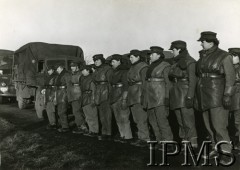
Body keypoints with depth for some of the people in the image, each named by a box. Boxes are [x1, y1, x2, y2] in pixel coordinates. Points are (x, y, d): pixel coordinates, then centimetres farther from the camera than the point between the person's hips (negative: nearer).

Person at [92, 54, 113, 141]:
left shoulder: (108, 69, -8)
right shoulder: (96, 71, 17)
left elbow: (110, 82, -13)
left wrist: (110, 94, -18)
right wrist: (95, 95, 18)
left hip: (105, 93, -8)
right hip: (98, 94, 8)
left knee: (107, 114, -5)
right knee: (101, 114, 11)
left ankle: (107, 134, 0)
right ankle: (104, 132, 19)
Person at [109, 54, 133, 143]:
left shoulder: (124, 71, -11)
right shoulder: (114, 72, 16)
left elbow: (126, 86, -17)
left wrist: (124, 99, -22)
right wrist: (111, 98, 16)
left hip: (121, 96, -9)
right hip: (114, 97, 9)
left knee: (124, 117, -5)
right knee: (118, 118, 11)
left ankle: (128, 136, 4)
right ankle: (122, 135, 20)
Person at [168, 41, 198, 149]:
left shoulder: (190, 62, -7)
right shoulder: (175, 62, 17)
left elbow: (192, 80, -13)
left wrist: (190, 97, -19)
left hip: (185, 93, -8)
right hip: (175, 94, 8)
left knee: (188, 121, -8)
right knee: (180, 121, 10)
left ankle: (193, 144, -1)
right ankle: (184, 141, 17)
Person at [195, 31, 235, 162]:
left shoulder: (224, 57, -8)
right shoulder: (202, 57, 11)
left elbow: (230, 77, -11)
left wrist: (227, 95, -19)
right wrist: (198, 96, 15)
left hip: (217, 96, -6)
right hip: (204, 96, 7)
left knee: (218, 125, -9)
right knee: (209, 124, 9)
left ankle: (226, 152, 1)